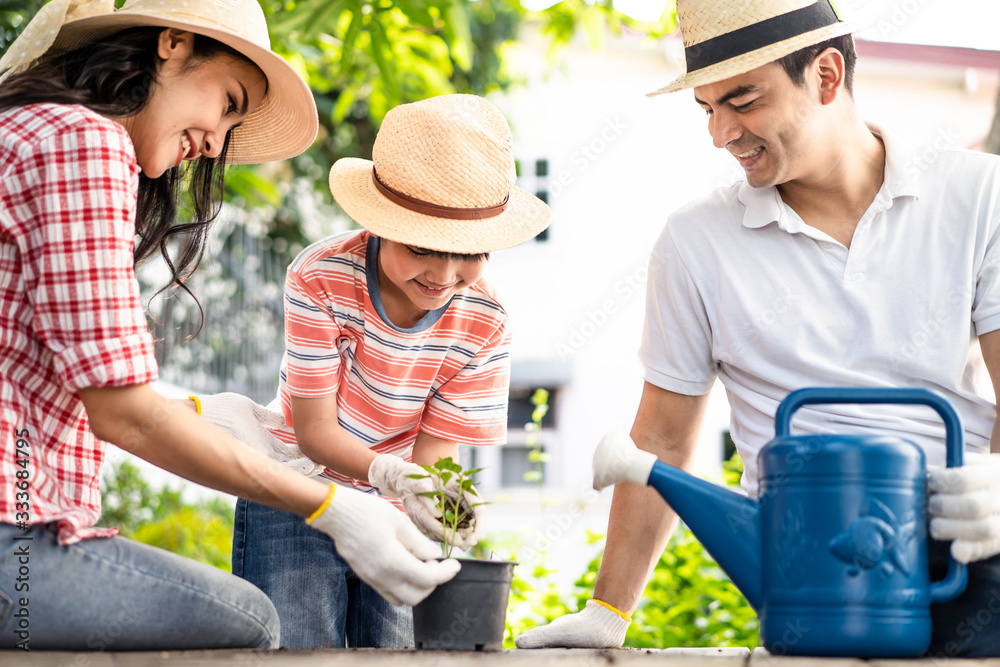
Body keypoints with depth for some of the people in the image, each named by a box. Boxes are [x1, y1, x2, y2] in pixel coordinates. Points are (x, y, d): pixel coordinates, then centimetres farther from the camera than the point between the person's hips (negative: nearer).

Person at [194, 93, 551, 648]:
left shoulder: (484, 323, -13)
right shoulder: (320, 278, -21)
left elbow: (433, 450, -9)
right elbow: (315, 428, -19)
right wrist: (385, 472, -38)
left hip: (398, 517, 2)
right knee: (298, 651, -10)